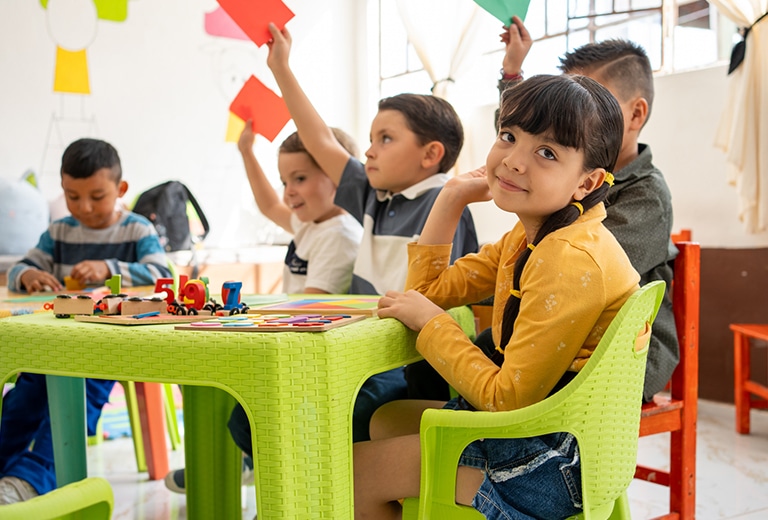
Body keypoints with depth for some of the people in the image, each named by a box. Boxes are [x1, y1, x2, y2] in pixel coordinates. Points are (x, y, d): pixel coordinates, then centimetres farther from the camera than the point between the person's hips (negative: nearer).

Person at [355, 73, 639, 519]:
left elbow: (508, 398, -24)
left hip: (553, 462, -10)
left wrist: (429, 321, -14)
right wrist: (452, 198, 6)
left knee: (352, 471, -4)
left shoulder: (572, 260, -26)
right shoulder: (526, 239, 6)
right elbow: (430, 289, 14)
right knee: (386, 420, 26)